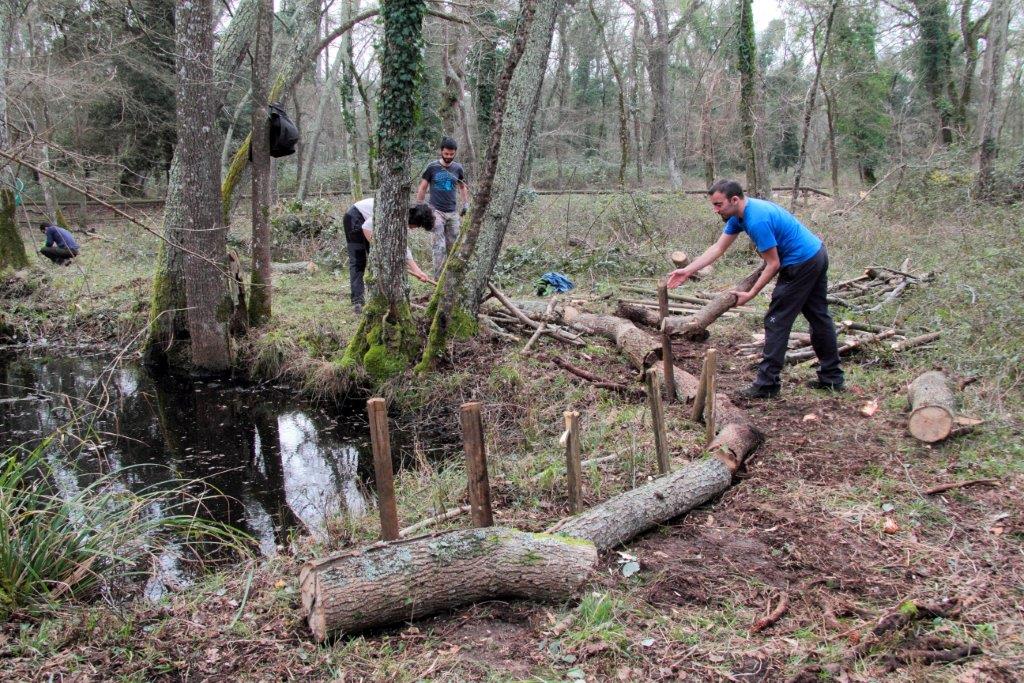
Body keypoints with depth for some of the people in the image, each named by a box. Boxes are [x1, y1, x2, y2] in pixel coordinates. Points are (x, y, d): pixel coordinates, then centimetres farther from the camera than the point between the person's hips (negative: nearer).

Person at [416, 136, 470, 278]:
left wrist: (466, 203, 10)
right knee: (439, 246, -12)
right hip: (436, 211, -4)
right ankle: (438, 278, -11)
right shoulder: (432, 167, -3)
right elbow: (422, 188, 4)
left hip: (453, 212, 4)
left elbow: (462, 187, 22)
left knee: (453, 245, 5)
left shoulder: (458, 168, 6)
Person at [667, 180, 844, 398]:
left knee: (776, 322, -4)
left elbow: (773, 264, -21)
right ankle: (832, 378, 28)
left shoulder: (757, 221, -27)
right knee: (819, 317, 17)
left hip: (801, 264, -10)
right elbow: (718, 248, 7)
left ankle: (767, 385, 0)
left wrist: (750, 295, -13)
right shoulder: (739, 216, 4)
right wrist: (687, 271, 1)